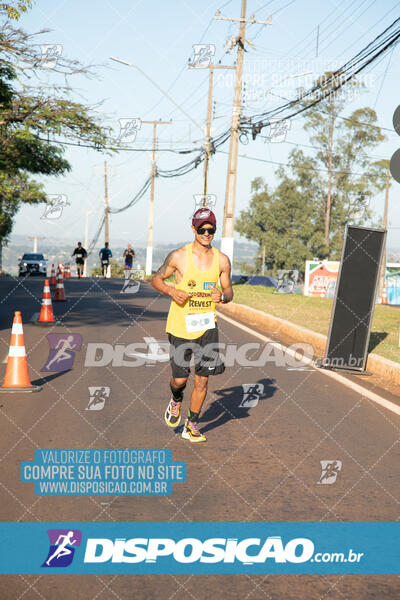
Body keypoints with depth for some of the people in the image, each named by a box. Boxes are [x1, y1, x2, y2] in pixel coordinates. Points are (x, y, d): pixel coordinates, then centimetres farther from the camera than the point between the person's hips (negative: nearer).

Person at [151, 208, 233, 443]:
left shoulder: (222, 260, 1)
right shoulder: (179, 256, -7)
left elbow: (229, 291, 10)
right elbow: (156, 279, 4)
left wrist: (222, 296, -13)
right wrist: (172, 291, -15)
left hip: (207, 326, 2)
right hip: (180, 326, -2)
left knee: (202, 379, 0)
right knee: (180, 379, 1)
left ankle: (192, 425, 18)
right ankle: (176, 400, 38)